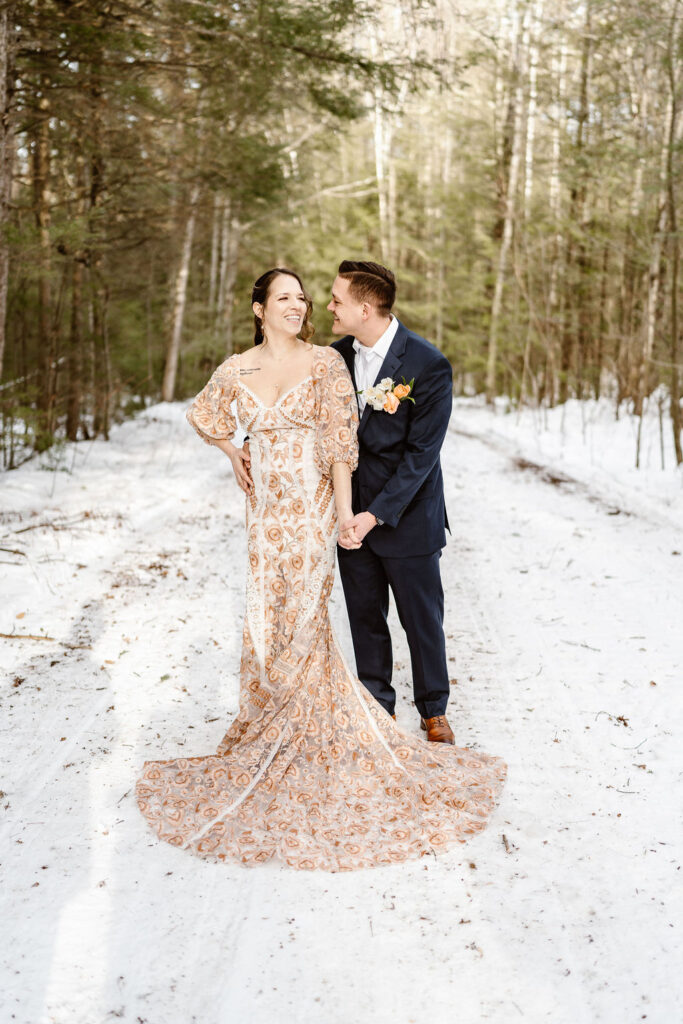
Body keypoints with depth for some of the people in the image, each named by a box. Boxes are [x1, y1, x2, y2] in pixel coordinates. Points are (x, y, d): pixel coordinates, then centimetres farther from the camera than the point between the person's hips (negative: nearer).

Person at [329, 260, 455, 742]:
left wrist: (377, 514, -22)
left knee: (422, 618, 10)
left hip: (407, 515, -4)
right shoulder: (337, 356, 0)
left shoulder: (429, 366, -17)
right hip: (352, 513, 5)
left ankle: (434, 711, 30)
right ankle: (377, 707, 31)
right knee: (365, 616, 14)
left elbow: (420, 452, -18)